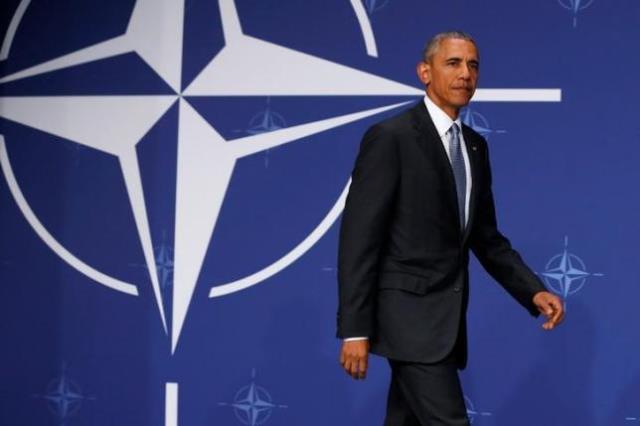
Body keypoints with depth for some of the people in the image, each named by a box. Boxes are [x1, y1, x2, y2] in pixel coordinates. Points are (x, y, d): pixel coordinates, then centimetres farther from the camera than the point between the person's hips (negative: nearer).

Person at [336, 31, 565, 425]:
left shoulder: (475, 145, 13)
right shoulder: (390, 137, -10)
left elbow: (486, 236, 19)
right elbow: (359, 237, -14)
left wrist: (534, 292, 4)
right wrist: (355, 329, -17)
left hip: (444, 317, 8)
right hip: (409, 313, -8)